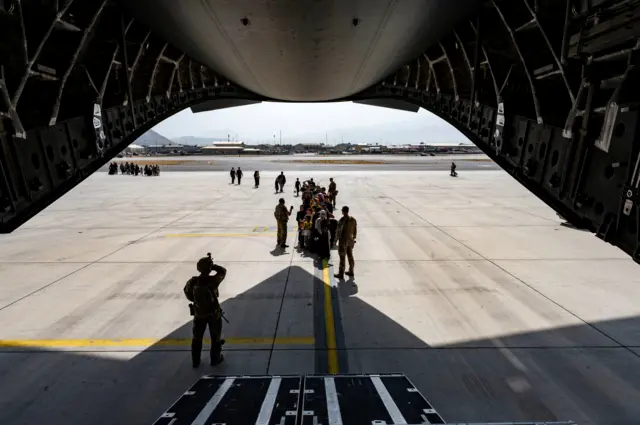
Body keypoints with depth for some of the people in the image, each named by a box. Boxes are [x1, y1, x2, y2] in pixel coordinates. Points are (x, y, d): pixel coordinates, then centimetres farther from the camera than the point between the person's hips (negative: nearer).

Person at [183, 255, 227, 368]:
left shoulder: (193, 281, -17)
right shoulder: (213, 280, -25)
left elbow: (187, 293, 2)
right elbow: (223, 271, -7)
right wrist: (212, 265, -7)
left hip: (199, 314, 3)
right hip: (214, 314, -2)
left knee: (197, 338, 22)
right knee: (215, 337, 19)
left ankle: (195, 361, 35)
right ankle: (215, 359, 33)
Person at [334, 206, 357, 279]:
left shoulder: (342, 220, -19)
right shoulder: (353, 220, 1)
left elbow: (339, 231, -17)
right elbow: (355, 230, 9)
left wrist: (336, 239, -8)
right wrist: (354, 238, 20)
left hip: (343, 240, -6)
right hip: (350, 240, 6)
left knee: (342, 257, 1)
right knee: (350, 256, 17)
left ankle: (341, 274, 8)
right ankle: (351, 271, 28)